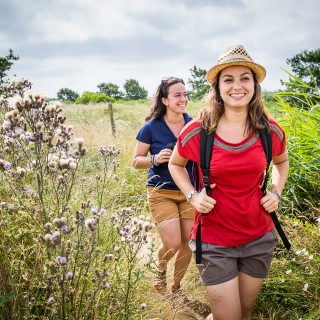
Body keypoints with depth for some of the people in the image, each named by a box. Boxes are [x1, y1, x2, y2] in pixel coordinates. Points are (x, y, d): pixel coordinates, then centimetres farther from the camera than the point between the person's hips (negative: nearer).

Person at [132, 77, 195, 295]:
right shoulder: (151, 127, -8)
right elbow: (136, 161, -1)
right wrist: (155, 159, -21)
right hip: (162, 192, -3)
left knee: (188, 243, 6)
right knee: (172, 244, -9)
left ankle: (177, 287, 32)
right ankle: (161, 269, 28)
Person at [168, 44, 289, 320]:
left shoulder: (270, 130, -5)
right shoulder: (197, 131, -12)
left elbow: (282, 161, 18)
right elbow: (175, 164, 7)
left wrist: (276, 192, 2)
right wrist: (193, 195, -7)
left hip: (259, 238, 3)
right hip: (214, 242, -3)